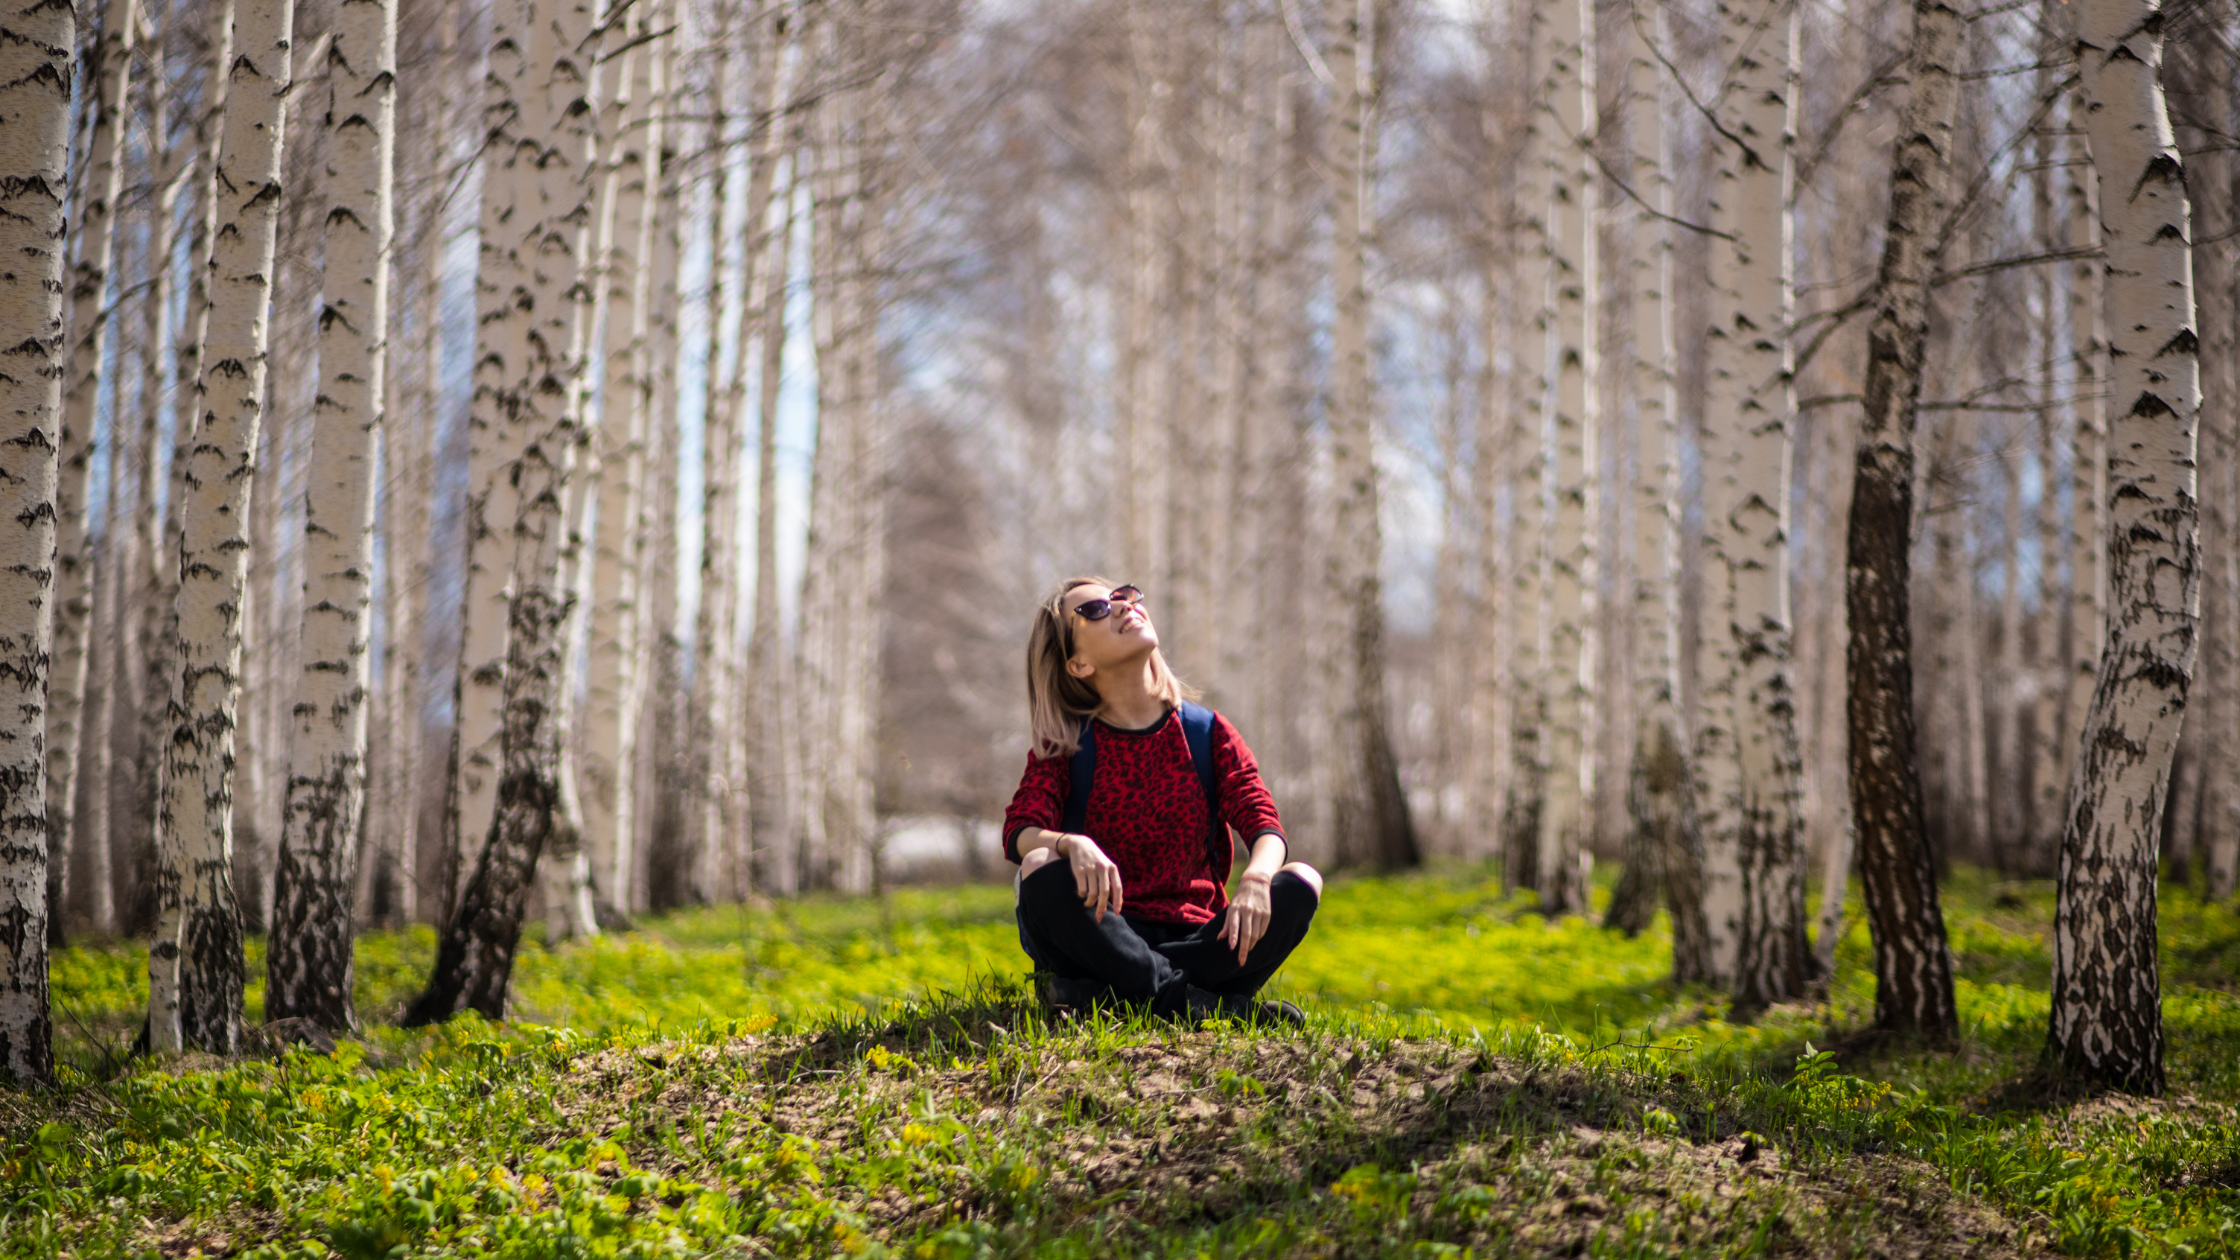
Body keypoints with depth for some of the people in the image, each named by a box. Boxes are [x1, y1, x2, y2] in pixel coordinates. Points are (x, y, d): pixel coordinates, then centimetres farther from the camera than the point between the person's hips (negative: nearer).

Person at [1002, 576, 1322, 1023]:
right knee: (1042, 869, -30)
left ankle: (1095, 994, -30)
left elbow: (1264, 824, -4)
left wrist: (1256, 877, -28)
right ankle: (1194, 1001, -34)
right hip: (1109, 934, -2)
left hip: (1194, 941, 2)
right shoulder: (1065, 746, 4)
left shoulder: (1208, 732, 8)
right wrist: (1072, 844, -36)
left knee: (1301, 883, -24)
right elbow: (1019, 830, -12)